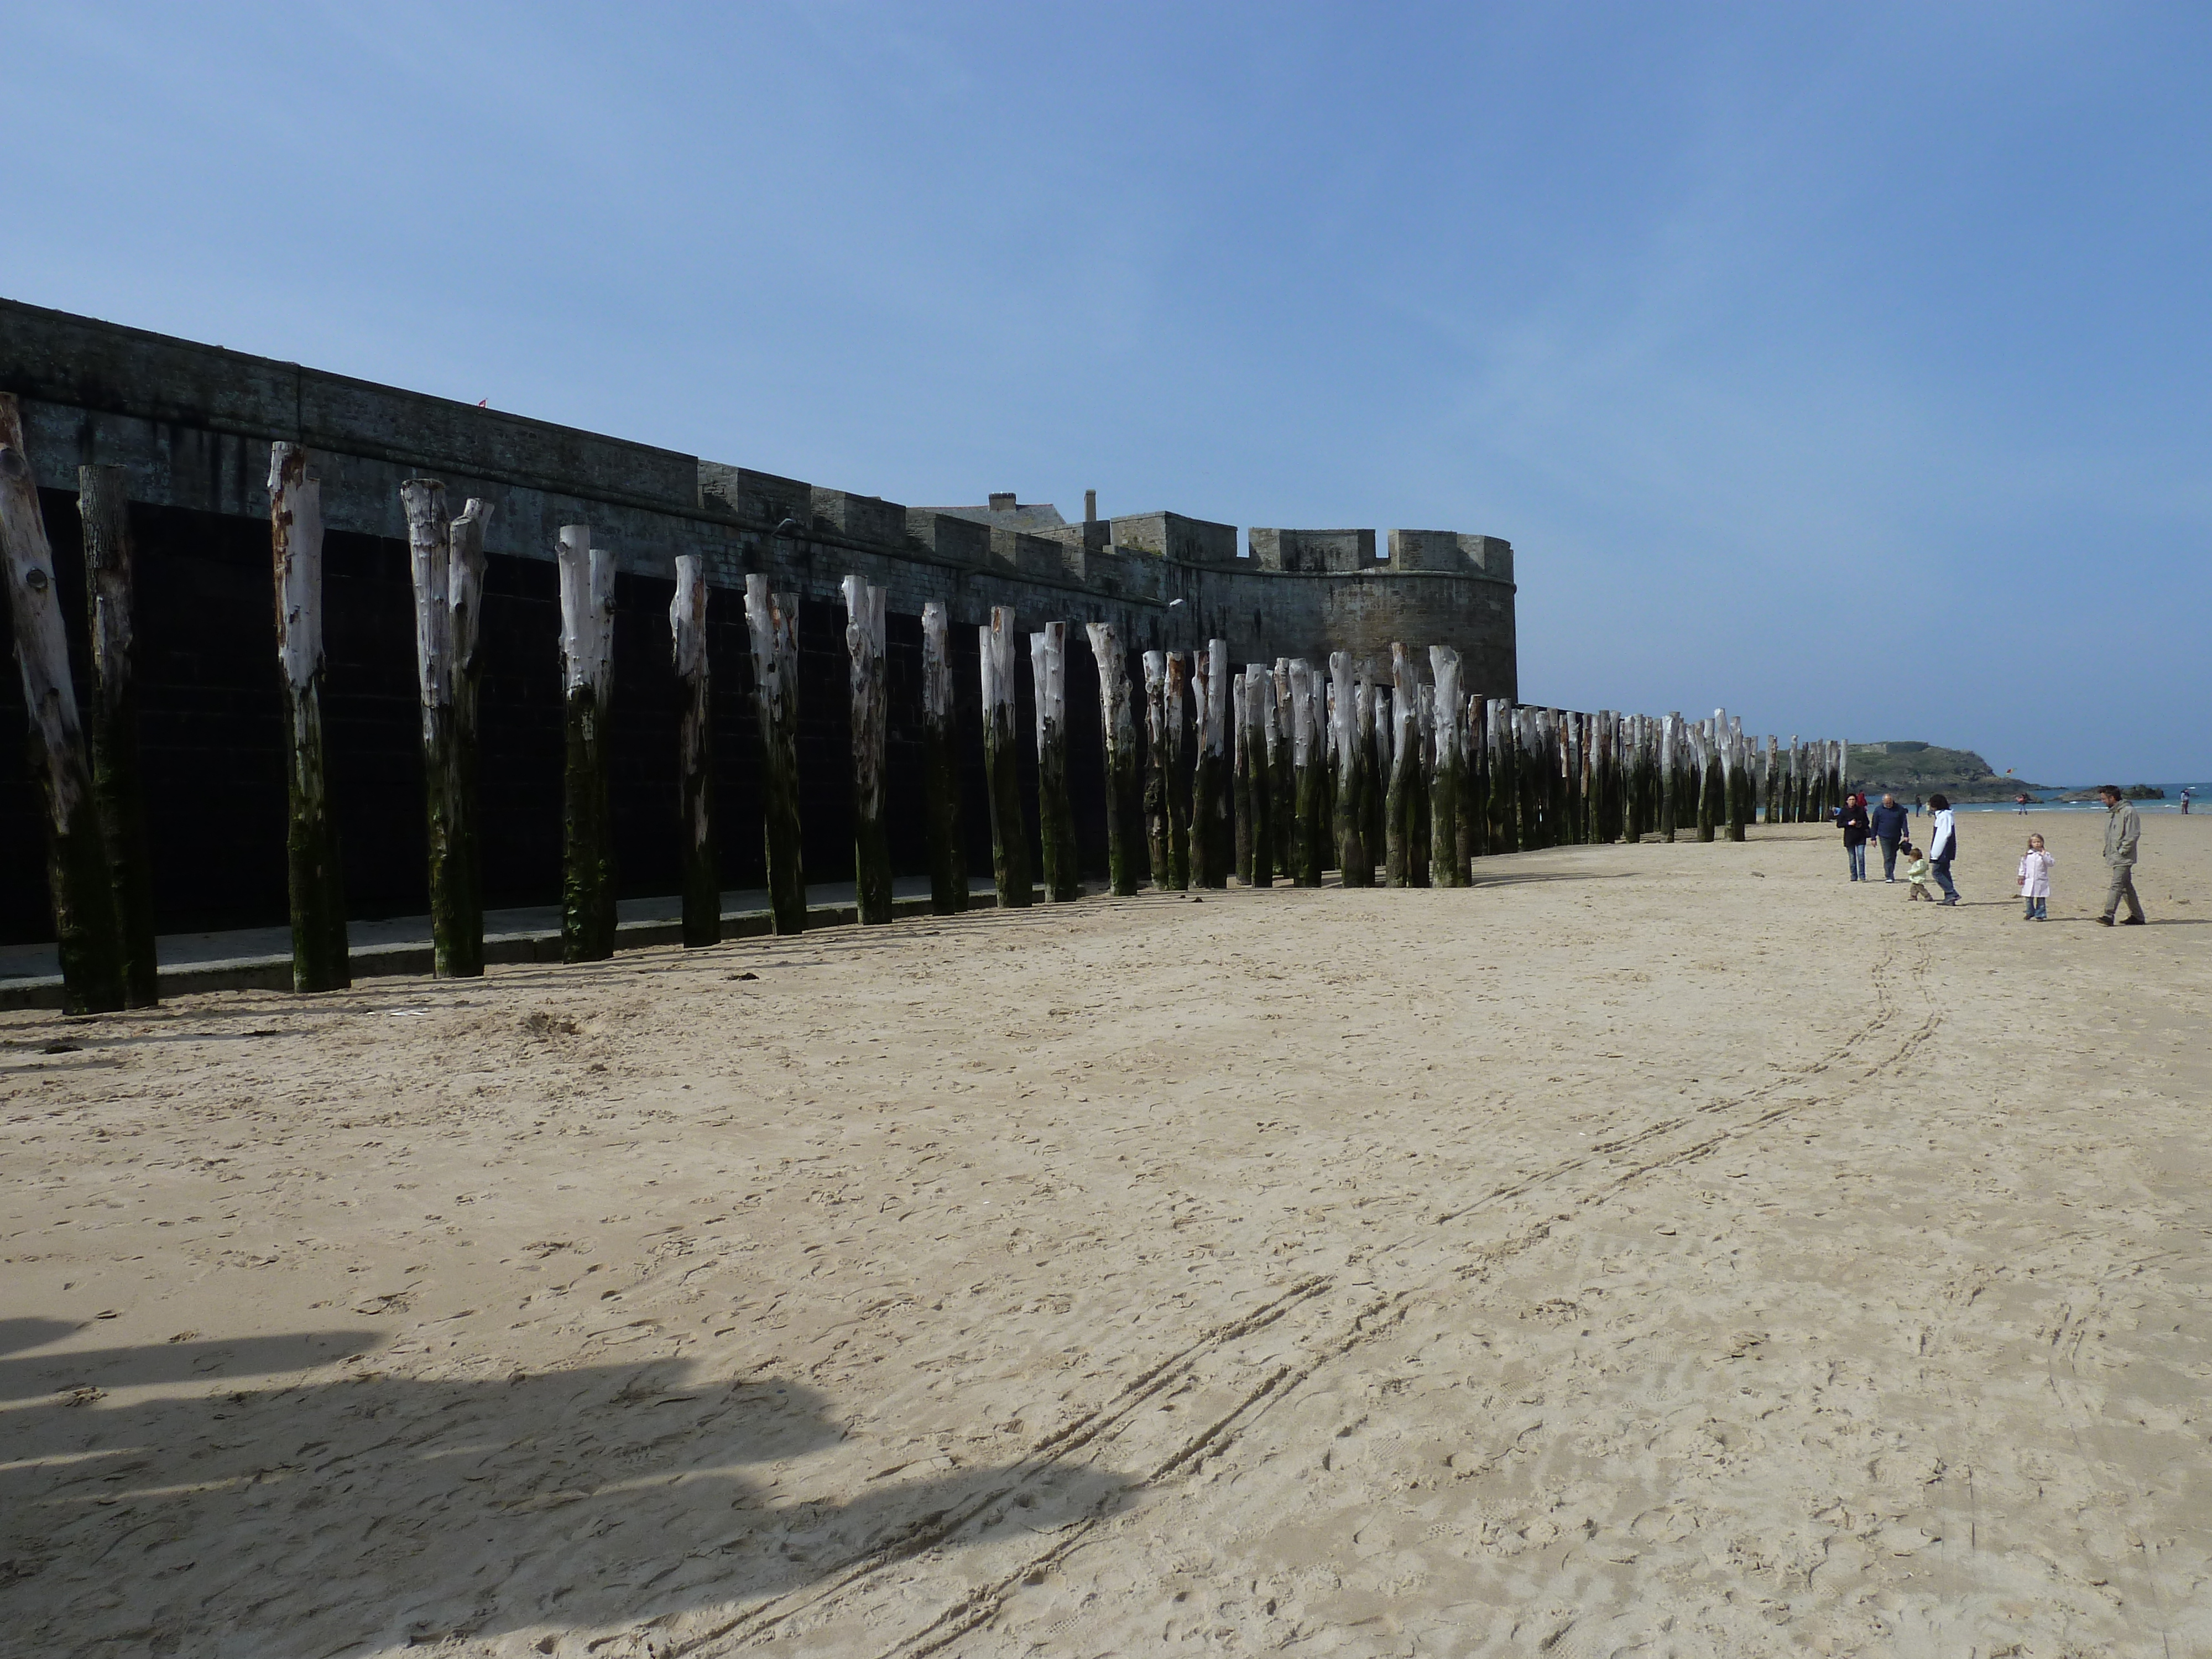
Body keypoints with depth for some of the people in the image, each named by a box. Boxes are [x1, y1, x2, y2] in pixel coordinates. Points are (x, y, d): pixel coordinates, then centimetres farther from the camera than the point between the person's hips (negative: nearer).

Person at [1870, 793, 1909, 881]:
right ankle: (1889, 877, -14)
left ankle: (1890, 874, 24)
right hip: (1884, 837, -2)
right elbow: (1874, 825, 4)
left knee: (1893, 857, 12)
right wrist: (1873, 838, 3)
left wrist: (1906, 835, -5)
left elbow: (1904, 823, 4)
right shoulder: (1878, 810, 0)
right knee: (1887, 857, -11)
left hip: (1896, 837, 2)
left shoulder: (1899, 809, 2)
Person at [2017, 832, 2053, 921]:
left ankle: (2040, 915, 10)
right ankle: (2030, 914, 20)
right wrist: (2022, 877, 6)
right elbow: (2023, 866, 9)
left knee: (2041, 899, 3)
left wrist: (2044, 856, -18)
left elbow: (2051, 863, -13)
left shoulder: (2045, 854, 1)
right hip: (2029, 881, 2)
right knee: (2029, 899, 7)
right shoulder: (2027, 855, 5)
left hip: (2041, 881, -2)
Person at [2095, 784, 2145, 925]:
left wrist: (2122, 851, -16)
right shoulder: (2110, 812, 16)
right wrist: (2107, 851, 14)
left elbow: (2133, 834, -15)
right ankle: (2137, 916, 20)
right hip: (2113, 856, 9)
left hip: (2123, 857, -9)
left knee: (2117, 885, -14)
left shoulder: (2128, 811, -11)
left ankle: (2109, 915, -20)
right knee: (2127, 887, 13)